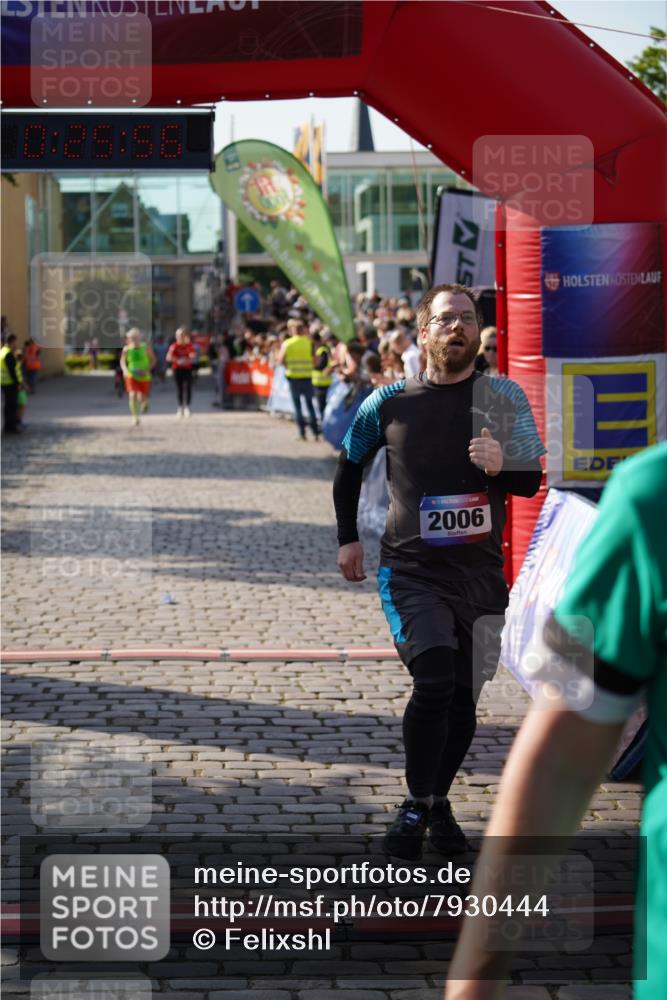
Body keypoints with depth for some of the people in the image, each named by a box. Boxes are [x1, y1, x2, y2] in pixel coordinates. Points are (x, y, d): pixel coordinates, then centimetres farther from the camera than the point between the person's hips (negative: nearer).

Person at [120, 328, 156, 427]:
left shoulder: (146, 347, -10)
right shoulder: (127, 349, -5)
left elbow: (153, 360, -1)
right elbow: (122, 361, 9)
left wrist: (147, 370, -15)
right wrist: (125, 370, -10)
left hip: (144, 377, 0)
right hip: (131, 376, 0)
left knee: (142, 398, 2)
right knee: (132, 395, -18)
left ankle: (144, 402, 42)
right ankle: (135, 417, -4)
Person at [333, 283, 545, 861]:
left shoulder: (505, 399, 2)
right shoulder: (388, 403, 1)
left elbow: (532, 481, -3)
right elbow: (350, 466, 18)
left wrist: (500, 465, -24)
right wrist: (348, 537, 14)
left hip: (480, 573, 2)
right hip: (411, 570, -2)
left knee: (463, 699, 7)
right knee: (435, 680, -21)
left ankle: (438, 799, 29)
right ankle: (417, 806, -7)